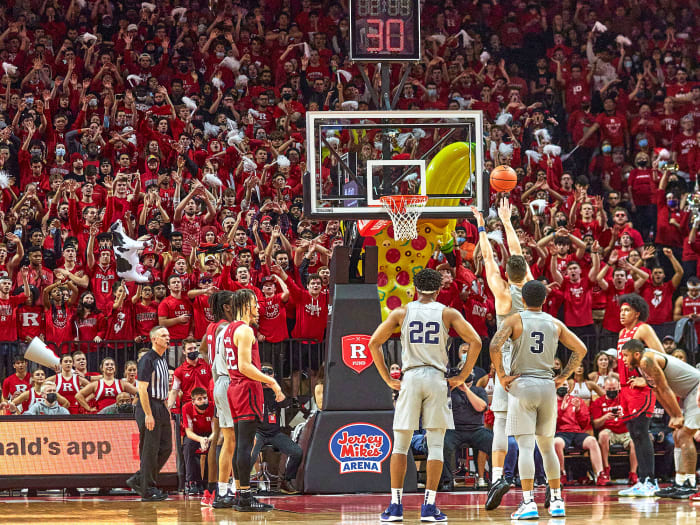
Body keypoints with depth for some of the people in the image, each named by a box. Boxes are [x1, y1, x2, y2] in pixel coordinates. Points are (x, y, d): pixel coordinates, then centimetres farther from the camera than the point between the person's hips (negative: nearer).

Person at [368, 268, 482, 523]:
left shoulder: (401, 312, 6)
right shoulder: (448, 313, 4)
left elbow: (374, 343, 5)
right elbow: (475, 342, -3)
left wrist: (387, 379, 9)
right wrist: (461, 377, 2)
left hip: (410, 378, 1)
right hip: (437, 379, -1)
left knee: (400, 445, 7)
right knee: (436, 445, 3)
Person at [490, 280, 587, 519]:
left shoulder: (515, 320, -2)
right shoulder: (555, 323, 9)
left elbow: (494, 346, -17)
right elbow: (581, 349, 8)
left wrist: (501, 375, -6)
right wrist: (563, 377, 10)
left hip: (521, 385, -3)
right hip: (547, 386, 3)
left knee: (525, 446, -7)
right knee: (547, 446, 14)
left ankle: (528, 502, -15)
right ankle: (556, 501, 14)